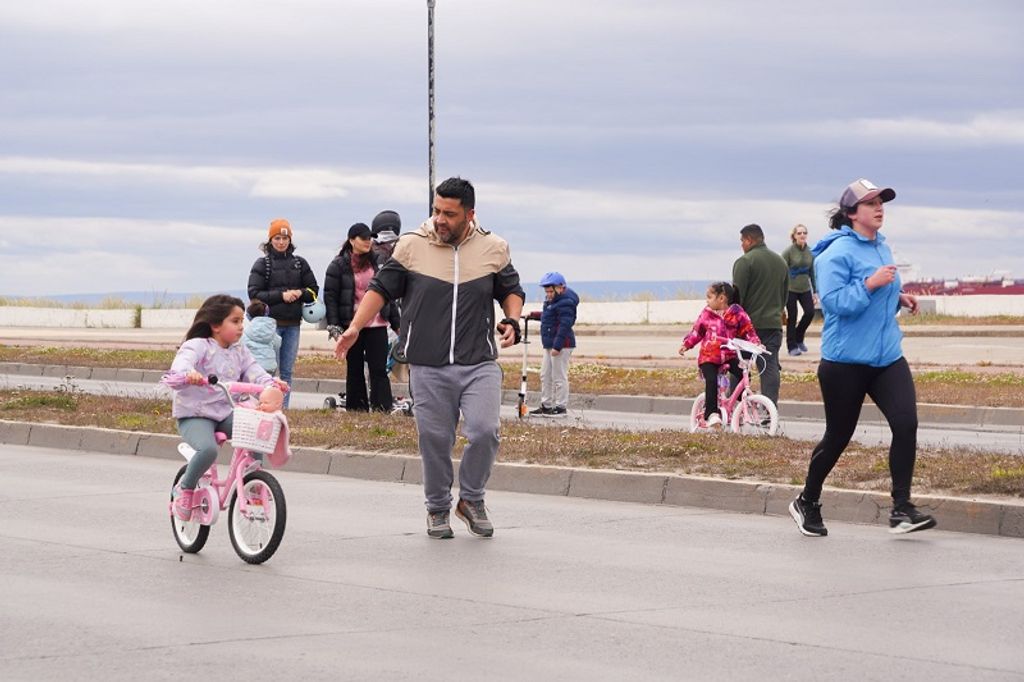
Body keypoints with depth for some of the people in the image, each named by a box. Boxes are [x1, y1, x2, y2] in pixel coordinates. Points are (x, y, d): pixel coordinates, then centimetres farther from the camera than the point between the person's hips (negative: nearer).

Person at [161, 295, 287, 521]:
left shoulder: (240, 352, 11)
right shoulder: (198, 346, -10)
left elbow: (253, 371, 0)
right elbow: (182, 361, -28)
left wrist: (270, 383, -23)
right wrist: (188, 374, -52)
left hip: (226, 414, 6)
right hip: (194, 415, -6)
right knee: (208, 449, -33)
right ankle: (185, 489, -7)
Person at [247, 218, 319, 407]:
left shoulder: (299, 263, 11)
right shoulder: (262, 264, 2)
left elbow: (313, 290, 13)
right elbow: (254, 293, -4)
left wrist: (300, 293, -9)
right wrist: (281, 295, -13)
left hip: (293, 324, 4)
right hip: (271, 322, -4)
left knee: (287, 370, 6)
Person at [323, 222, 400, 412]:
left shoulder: (377, 262, 11)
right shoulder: (339, 265, 1)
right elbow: (330, 297, -2)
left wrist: (396, 322, 15)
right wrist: (334, 326, -11)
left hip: (377, 325, 2)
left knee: (379, 369, -6)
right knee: (354, 370, 6)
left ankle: (383, 409, -10)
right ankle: (357, 409, 11)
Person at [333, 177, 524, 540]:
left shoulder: (493, 248, 5)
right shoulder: (412, 246, 1)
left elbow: (511, 290, 20)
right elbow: (381, 288, 9)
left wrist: (512, 321, 0)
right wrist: (355, 328, 0)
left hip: (479, 364, 0)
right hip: (428, 367, 0)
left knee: (484, 432, -12)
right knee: (434, 440, 2)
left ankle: (471, 499, 11)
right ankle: (438, 509, 21)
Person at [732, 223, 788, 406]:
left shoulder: (745, 261, -10)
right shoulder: (780, 261, 14)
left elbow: (737, 295, -14)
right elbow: (785, 293, 23)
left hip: (749, 323, -6)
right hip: (774, 323, 6)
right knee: (771, 366, 3)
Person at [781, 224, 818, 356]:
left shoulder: (810, 252, 5)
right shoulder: (789, 251, -8)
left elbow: (812, 272, 11)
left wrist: (815, 292, 10)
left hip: (805, 288, 4)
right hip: (791, 289, -4)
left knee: (810, 312, -9)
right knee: (791, 318, -1)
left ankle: (799, 339, 14)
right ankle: (792, 346, 10)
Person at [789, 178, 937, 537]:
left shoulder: (882, 248, 13)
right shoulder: (838, 253, -12)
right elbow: (834, 301, -21)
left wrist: (898, 298, 10)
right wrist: (870, 284, -27)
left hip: (887, 357, 6)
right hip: (845, 361, -6)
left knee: (906, 423, -12)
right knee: (837, 436, 6)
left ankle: (901, 509, -9)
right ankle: (807, 502, 27)